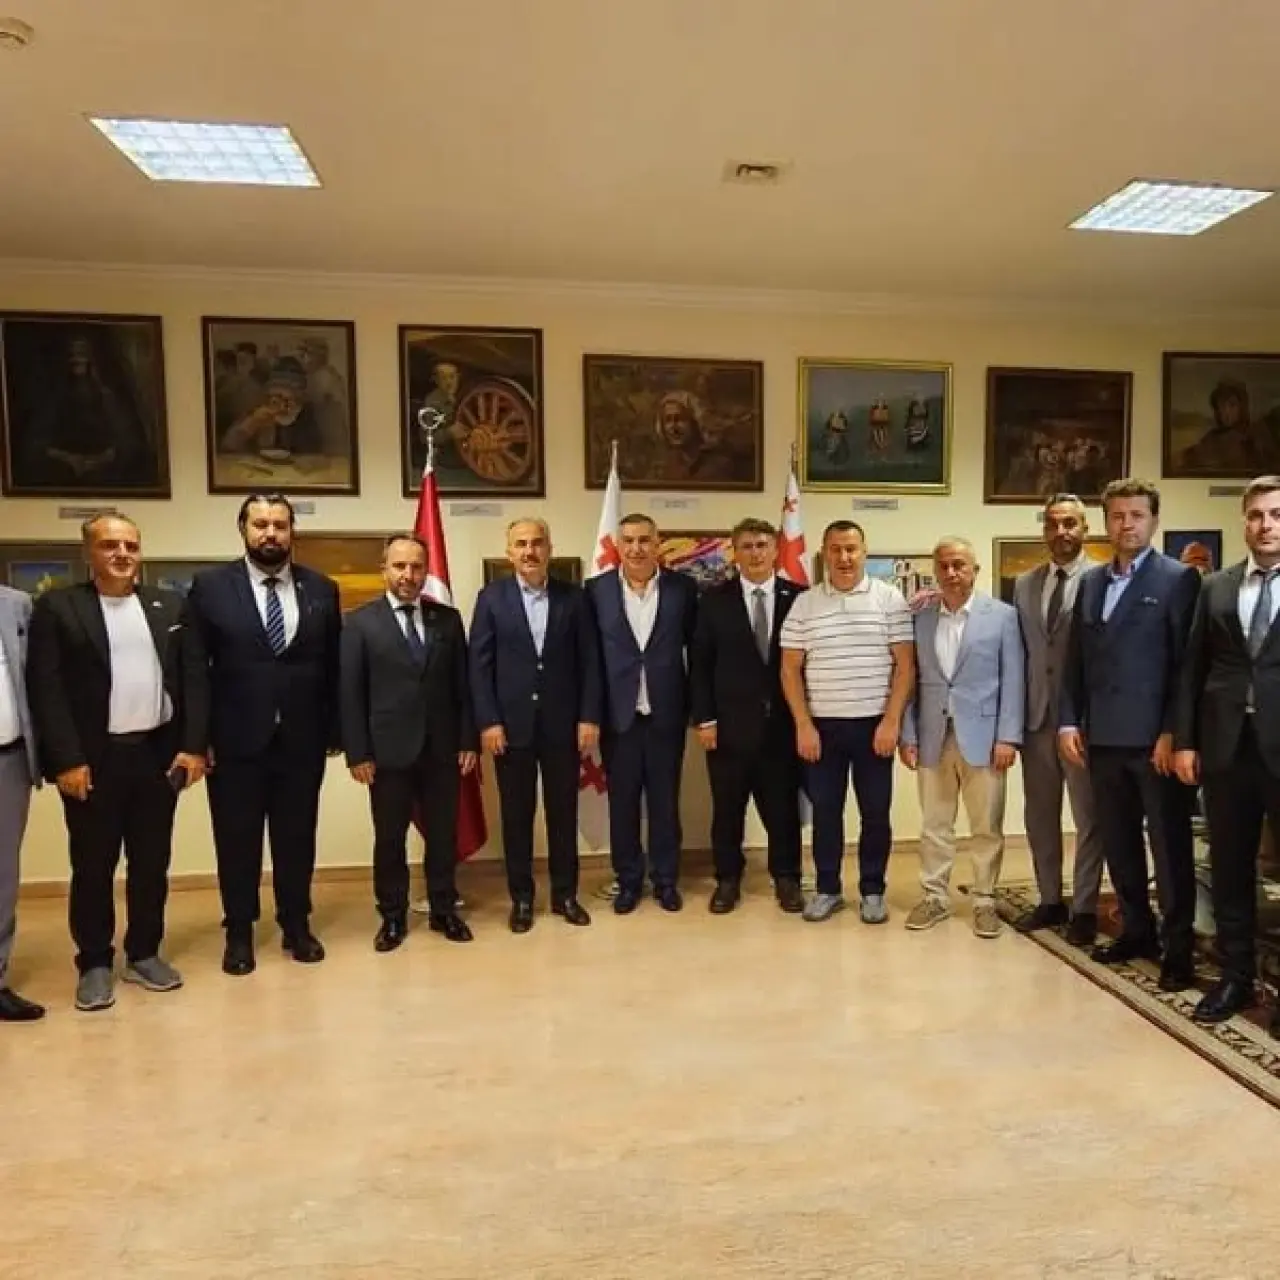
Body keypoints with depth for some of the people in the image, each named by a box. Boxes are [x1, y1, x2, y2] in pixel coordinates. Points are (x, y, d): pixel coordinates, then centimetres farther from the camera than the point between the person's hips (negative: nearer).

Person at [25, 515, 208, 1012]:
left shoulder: (170, 606, 8)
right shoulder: (57, 607, -1)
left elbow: (194, 677, 4)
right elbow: (44, 687, -6)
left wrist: (194, 746, -3)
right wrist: (66, 759, -13)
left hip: (159, 753, 3)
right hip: (92, 759, -2)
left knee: (151, 862, 12)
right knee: (92, 867, 8)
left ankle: (143, 954, 26)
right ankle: (94, 964, 22)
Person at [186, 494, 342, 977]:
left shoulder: (321, 589, 3)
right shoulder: (211, 586, -2)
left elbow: (333, 666, 6)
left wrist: (334, 730, 2)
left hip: (302, 740, 2)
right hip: (235, 740, -1)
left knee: (297, 838, 13)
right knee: (237, 841, 11)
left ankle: (296, 925, 31)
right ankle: (239, 933, 29)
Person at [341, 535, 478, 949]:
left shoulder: (448, 619, 6)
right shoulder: (360, 622, -1)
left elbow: (462, 684, 6)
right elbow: (350, 693, -4)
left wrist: (468, 740, 2)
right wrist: (357, 753, -8)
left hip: (442, 748, 2)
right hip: (388, 751, -2)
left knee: (443, 834, 11)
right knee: (389, 838, 9)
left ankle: (443, 910, 26)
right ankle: (392, 916, 24)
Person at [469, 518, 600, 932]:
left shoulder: (573, 597, 3)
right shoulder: (491, 598, 1)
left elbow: (589, 662, 2)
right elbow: (480, 665, -2)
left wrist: (589, 717, -5)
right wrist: (488, 722, -9)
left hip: (563, 724, 1)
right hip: (511, 725, -1)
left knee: (563, 813, 10)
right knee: (516, 816, 9)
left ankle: (565, 894, 25)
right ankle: (521, 898, 23)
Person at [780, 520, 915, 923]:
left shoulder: (890, 599, -1)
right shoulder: (803, 605, 2)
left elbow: (905, 665, -2)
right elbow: (790, 669, 3)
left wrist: (892, 721, -9)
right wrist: (803, 725, -4)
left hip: (874, 724, -1)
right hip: (822, 725, 1)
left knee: (875, 811, 7)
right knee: (825, 810, 8)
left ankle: (873, 890, 22)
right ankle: (827, 889, 22)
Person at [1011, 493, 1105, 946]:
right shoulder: (1024, 584, 9)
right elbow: (1018, 652, 9)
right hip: (1036, 717, 5)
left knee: (1088, 817, 7)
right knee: (1039, 815, 13)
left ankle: (1084, 908, 20)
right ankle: (1050, 900, 28)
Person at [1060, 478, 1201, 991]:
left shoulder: (1179, 578, -3)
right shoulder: (1090, 582, 13)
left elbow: (1187, 662, -9)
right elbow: (1075, 660, 12)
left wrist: (1173, 732, -14)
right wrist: (1069, 721, 4)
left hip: (1156, 738, -5)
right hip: (1103, 737, 5)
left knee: (1170, 845, 5)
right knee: (1118, 843, 12)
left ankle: (1177, 947, 17)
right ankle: (1137, 930, 27)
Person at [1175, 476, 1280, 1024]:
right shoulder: (1216, 588, 9)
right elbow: (1193, 668, 8)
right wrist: (1185, 740, 3)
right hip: (1227, 745, 3)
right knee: (1229, 867, 12)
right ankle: (1236, 975, 25)